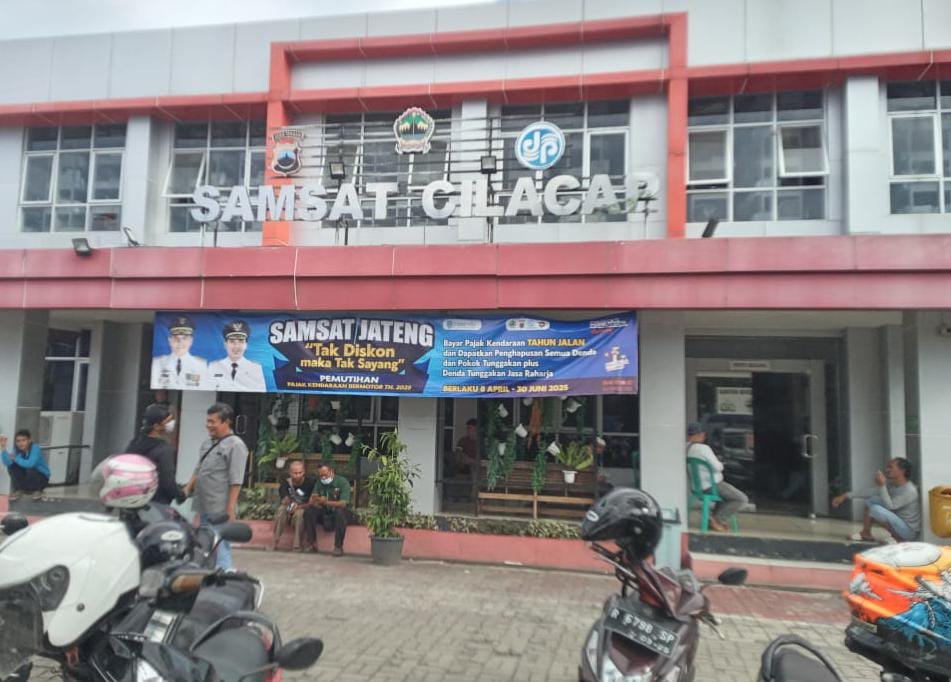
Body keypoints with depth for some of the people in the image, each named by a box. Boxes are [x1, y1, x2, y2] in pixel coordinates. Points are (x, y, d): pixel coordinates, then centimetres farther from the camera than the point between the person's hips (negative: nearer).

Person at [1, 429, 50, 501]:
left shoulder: (35, 448, -24)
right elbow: (7, 463, -24)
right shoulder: (17, 450, -8)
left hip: (42, 477, -5)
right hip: (28, 477, 5)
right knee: (11, 466, -15)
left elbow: (30, 464, -39)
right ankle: (19, 489, 2)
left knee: (30, 471, -35)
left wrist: (16, 459, -23)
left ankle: (38, 490, -4)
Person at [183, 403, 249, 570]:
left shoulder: (235, 445, -12)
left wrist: (230, 509, -19)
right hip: (204, 507, 9)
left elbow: (236, 482, -16)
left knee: (220, 549, -8)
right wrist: (187, 490, 13)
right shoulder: (207, 443, 15)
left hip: (219, 510, -9)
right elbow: (198, 471, 23)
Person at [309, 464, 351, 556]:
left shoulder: (343, 482, -15)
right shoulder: (319, 483, 1)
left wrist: (326, 502, -40)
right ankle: (312, 542, -9)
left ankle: (338, 546, -25)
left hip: (339, 514, -4)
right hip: (325, 514, 4)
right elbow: (311, 502, -7)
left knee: (340, 512, -37)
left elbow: (343, 503, -27)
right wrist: (314, 500, -31)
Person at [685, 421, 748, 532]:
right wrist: (720, 464, 3)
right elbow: (718, 467, -20)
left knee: (726, 490, 35)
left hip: (697, 486, 9)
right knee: (742, 499, 0)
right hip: (711, 486, -9)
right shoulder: (703, 448, -24)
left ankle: (718, 519, 27)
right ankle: (717, 519, -3)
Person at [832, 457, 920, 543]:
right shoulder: (891, 484, 0)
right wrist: (846, 496, 2)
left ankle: (899, 539, -11)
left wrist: (882, 485, -33)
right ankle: (866, 534, 10)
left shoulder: (910, 491, -25)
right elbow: (871, 492, 6)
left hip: (909, 532, -9)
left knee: (875, 509, -27)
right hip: (898, 523, 9)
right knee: (871, 499, 8)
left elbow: (889, 506, -30)